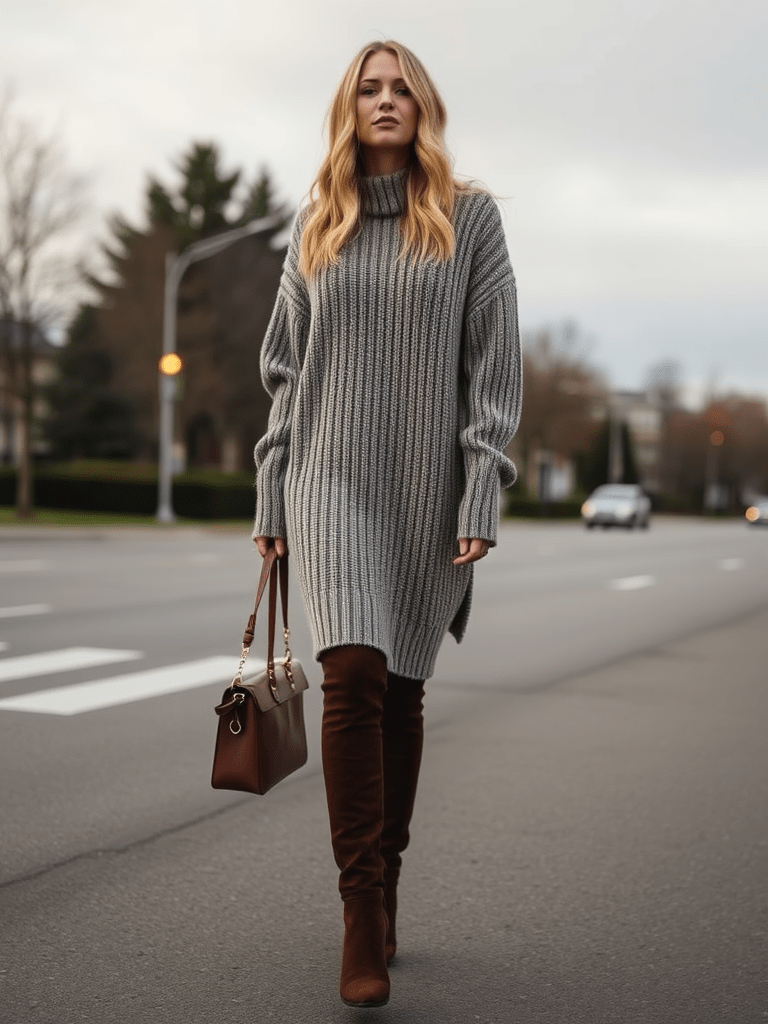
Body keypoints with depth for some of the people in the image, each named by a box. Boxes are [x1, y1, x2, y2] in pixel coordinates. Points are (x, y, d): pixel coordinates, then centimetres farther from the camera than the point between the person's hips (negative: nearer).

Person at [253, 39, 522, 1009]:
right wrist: (272, 496, 9)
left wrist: (481, 495, -10)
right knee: (353, 674, -16)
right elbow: (285, 370, 14)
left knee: (400, 690, 5)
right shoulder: (316, 226, 12)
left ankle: (383, 890, 21)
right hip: (333, 479, 1)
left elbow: (494, 365, -1)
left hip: (428, 488, -1)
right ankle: (362, 911, -9)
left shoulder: (469, 218, 5)